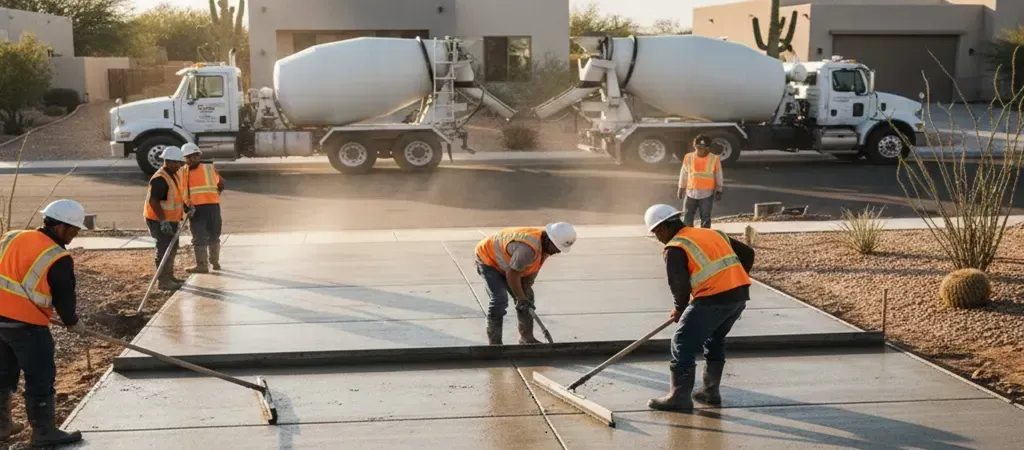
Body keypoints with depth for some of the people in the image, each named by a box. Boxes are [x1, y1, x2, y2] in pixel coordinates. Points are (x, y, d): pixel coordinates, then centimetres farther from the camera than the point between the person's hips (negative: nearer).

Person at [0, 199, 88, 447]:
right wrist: (73, 322, 13)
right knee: (40, 377, 3)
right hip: (26, 323, -8)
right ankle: (44, 432, 9)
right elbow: (64, 297, -4)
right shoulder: (58, 259, -12)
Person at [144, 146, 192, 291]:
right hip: (159, 221, -10)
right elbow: (153, 201, -27)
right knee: (164, 249, -8)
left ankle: (169, 277, 30)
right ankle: (163, 281, -3)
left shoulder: (175, 175, 9)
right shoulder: (160, 179, -23)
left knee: (172, 248, 18)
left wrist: (186, 207, 8)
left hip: (171, 219, 10)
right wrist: (163, 221, -30)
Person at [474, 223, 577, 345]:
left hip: (505, 261, 9)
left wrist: (525, 293, -2)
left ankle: (526, 337, 20)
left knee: (527, 297, 7)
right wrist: (521, 299, -21)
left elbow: (533, 270, 1)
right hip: (488, 258, -9)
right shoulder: (528, 247, -41)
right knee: (500, 300, -21)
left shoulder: (545, 243, -10)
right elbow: (512, 275, -33)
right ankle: (494, 343, -12)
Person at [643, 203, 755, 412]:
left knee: (682, 343, 2)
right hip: (740, 294, 8)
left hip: (714, 298, -8)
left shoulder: (675, 248, 0)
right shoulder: (714, 234, 22)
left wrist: (680, 309, 10)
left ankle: (680, 396, 4)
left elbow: (679, 284, -8)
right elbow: (748, 253, 22)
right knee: (715, 340, 26)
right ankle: (711, 391, 30)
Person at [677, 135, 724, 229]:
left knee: (705, 218, 6)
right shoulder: (688, 157, -2)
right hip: (690, 192, 2)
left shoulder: (715, 159, -7)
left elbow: (718, 176, 2)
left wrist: (719, 191, 2)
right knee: (687, 217, 3)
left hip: (707, 194, -2)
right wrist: (681, 189, 10)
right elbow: (683, 174, 8)